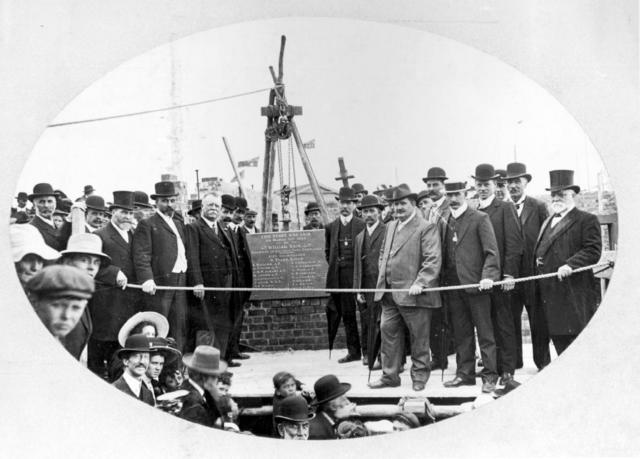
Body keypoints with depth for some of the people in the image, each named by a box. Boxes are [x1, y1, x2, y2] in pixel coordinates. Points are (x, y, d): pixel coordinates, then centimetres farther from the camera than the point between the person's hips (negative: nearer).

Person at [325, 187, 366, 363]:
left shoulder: (362, 226, 1)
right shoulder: (331, 227, 12)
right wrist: (334, 266, 12)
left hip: (356, 275, -3)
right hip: (339, 278, 4)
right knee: (346, 315, 6)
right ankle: (353, 351, 12)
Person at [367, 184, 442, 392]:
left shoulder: (426, 228, -8)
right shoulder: (390, 227, 17)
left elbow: (433, 259, -15)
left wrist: (420, 283, -22)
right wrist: (383, 278, 13)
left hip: (413, 294, -7)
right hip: (390, 294, 7)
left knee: (419, 337, 4)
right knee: (388, 332, 8)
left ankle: (420, 377, 17)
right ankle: (390, 376, 18)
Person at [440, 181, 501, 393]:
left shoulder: (480, 219, -3)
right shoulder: (445, 221, 13)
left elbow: (492, 252, -8)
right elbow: (445, 253, 14)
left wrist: (488, 276, -20)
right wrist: (443, 279, 5)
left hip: (475, 284, -5)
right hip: (453, 286, 5)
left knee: (485, 332, 1)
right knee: (461, 333, 11)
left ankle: (490, 376, 7)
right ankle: (465, 374, 18)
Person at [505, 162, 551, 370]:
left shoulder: (539, 207, 1)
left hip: (533, 272, -2)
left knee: (538, 321, 6)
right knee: (510, 320, 7)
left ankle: (543, 362, 17)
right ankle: (512, 362, 17)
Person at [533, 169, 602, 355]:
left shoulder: (587, 220, -1)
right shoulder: (547, 223, 23)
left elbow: (593, 251, -12)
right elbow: (539, 252, 28)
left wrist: (570, 265, -23)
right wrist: (538, 261, 7)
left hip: (575, 293, -7)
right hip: (550, 294, 7)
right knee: (558, 339, 9)